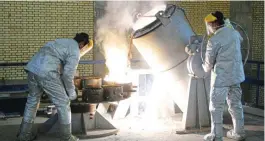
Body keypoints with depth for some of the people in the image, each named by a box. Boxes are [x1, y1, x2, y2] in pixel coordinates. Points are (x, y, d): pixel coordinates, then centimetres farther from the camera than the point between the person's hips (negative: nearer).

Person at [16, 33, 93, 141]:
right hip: (46, 72, -8)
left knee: (32, 101, 22)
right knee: (63, 103, 5)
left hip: (32, 67, 9)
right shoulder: (75, 51, 1)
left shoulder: (63, 42, 28)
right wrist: (71, 93, 8)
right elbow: (68, 74, -5)